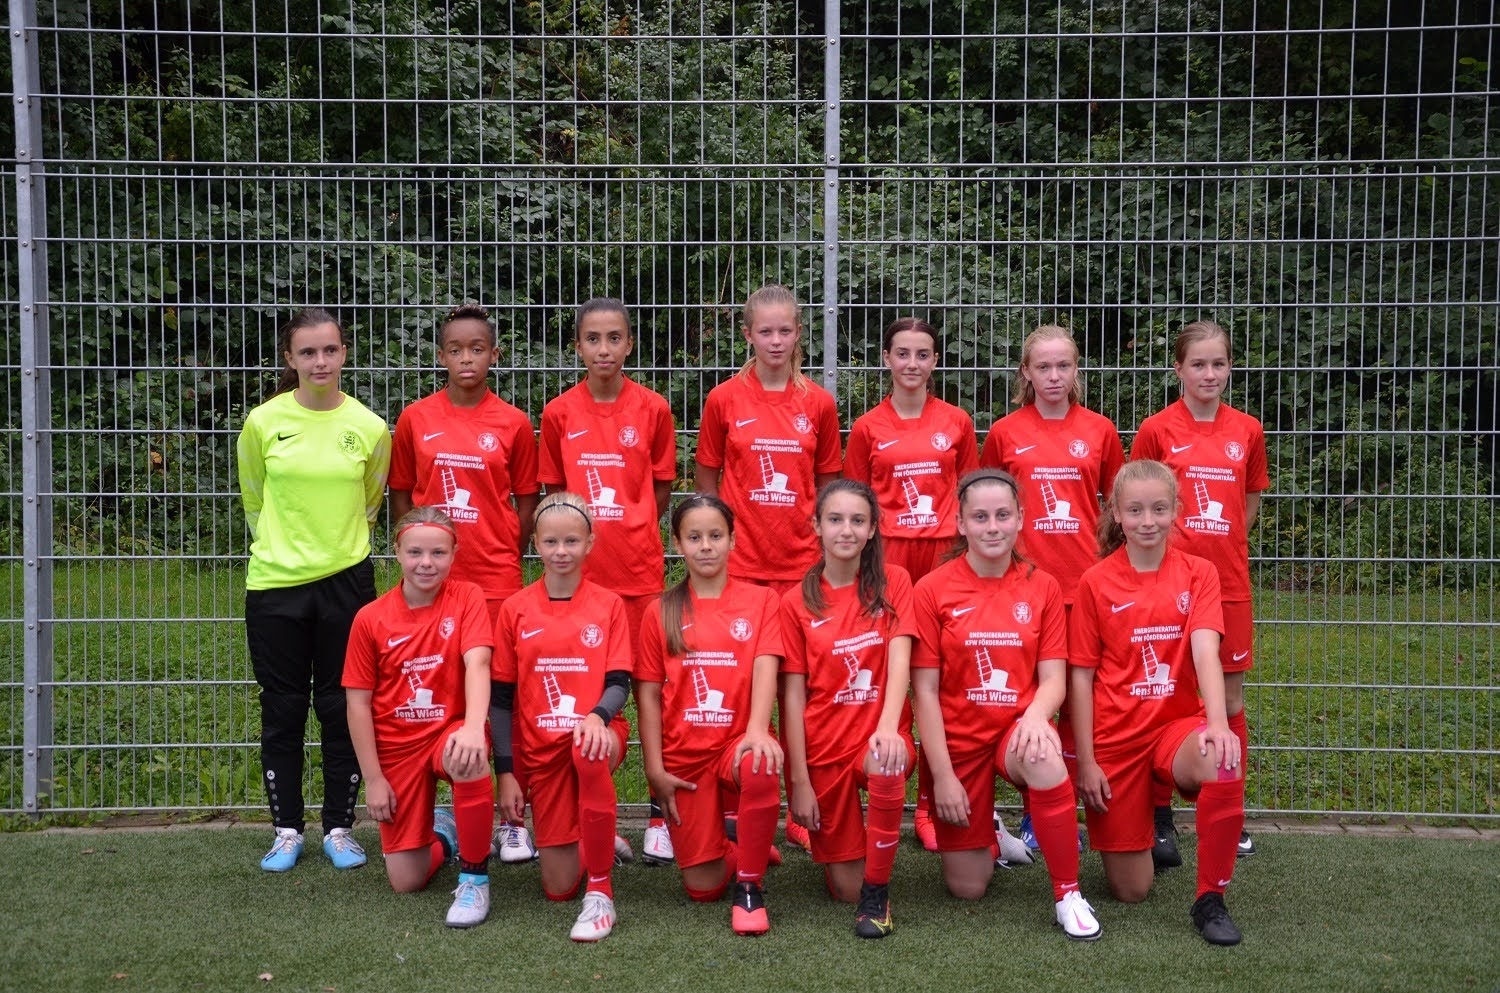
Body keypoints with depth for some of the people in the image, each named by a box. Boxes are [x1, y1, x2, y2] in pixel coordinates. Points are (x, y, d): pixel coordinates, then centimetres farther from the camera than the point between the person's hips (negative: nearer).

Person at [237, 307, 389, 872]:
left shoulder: (369, 428, -3)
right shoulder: (263, 423, -4)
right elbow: (253, 498, 12)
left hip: (346, 581, 0)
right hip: (274, 585, 0)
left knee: (342, 708, 6)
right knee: (282, 710, 8)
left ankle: (339, 827, 19)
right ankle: (287, 830, 21)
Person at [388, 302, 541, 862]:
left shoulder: (513, 424, 0)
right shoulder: (416, 419, 3)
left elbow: (526, 503, 7)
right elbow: (400, 497, 10)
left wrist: (505, 557, 0)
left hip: (496, 580, -1)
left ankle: (511, 818, 9)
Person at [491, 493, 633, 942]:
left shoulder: (608, 605, 2)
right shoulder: (515, 609, 3)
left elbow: (619, 682, -3)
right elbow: (501, 696, 5)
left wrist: (597, 716, -26)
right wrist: (505, 772, -1)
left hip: (597, 732, -2)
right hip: (539, 746, 2)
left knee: (589, 752, -42)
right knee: (558, 887, -2)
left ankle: (600, 892, -28)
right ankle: (597, 844, 35)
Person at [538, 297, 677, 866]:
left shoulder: (653, 409, 0)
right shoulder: (559, 414, 3)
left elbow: (661, 492, 8)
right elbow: (553, 492, 12)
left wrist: (631, 536, 3)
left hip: (641, 570, -1)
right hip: (579, 571, 1)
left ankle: (661, 812, 13)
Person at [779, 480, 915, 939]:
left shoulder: (893, 582, 1)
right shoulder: (797, 602, 1)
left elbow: (900, 659, -12)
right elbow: (793, 696, -2)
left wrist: (888, 726, -30)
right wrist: (799, 781, -9)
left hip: (878, 733, -1)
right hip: (822, 746, 1)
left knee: (886, 764, -38)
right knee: (845, 888, 0)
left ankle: (878, 894, -18)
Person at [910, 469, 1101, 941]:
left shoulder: (1042, 587, 0)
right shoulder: (933, 590, -7)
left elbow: (1052, 676, -2)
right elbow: (925, 690, -6)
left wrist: (1035, 714, -25)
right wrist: (942, 774, -10)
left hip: (1018, 730, 0)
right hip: (959, 741, 0)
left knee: (1046, 760, -38)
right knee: (967, 888, 2)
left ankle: (1068, 894, -18)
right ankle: (988, 836, 39)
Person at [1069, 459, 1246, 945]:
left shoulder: (1198, 573, -1)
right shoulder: (1096, 582, -3)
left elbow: (1205, 652, -16)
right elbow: (1081, 676, -2)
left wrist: (1217, 722, -33)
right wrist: (1085, 761, -7)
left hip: (1177, 723, 1)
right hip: (1115, 736, 0)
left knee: (1224, 761, -37)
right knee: (1130, 890, 0)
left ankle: (1211, 899, -17)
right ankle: (1134, 840, 37)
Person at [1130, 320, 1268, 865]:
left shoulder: (1247, 430, 6)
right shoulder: (1156, 430, -2)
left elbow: (1250, 503, 17)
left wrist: (1223, 548, 6)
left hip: (1229, 581, 3)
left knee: (1230, 698, 9)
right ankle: (1160, 817, 12)